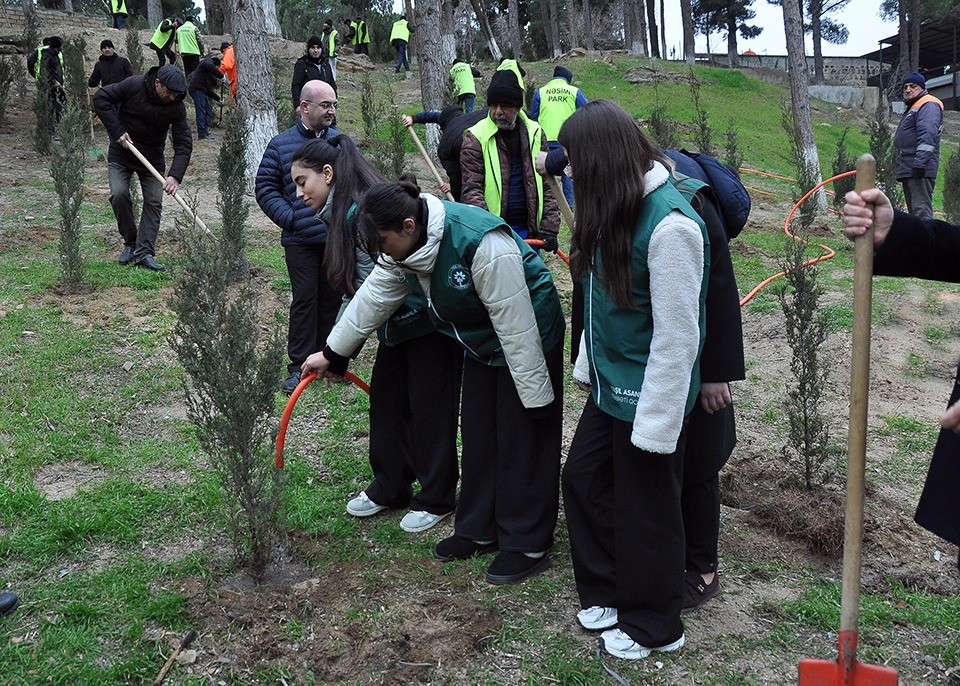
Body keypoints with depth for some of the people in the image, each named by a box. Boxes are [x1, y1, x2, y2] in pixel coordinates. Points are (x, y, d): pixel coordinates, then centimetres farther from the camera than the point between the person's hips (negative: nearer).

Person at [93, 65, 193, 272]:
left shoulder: (176, 106, -16)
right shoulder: (134, 85, -19)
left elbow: (183, 143, -17)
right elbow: (100, 97, -12)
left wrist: (175, 175, -30)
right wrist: (117, 131, -19)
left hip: (152, 158, 1)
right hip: (121, 153, -1)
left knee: (154, 202, -6)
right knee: (118, 194, -14)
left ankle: (144, 253, -2)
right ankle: (130, 243, 5)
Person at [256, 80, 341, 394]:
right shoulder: (281, 144, 0)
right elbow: (265, 187, 3)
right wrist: (289, 219, -9)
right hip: (300, 241, -3)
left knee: (333, 298, 10)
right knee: (304, 300, 1)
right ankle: (299, 366, 11)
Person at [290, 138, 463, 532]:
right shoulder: (341, 215, 8)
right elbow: (354, 292, 10)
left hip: (430, 320, -10)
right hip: (400, 325, 10)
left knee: (428, 408, 2)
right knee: (385, 399, 15)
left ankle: (436, 499, 19)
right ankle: (390, 487, 31)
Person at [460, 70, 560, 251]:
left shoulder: (535, 133, 7)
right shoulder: (475, 138, -5)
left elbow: (548, 185, 8)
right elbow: (472, 190, -10)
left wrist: (549, 228, -1)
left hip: (528, 229, 4)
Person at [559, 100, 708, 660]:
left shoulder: (670, 224, -26)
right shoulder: (618, 210, 1)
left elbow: (677, 336, -24)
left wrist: (656, 424, -20)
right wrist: (589, 364, 11)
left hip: (649, 398, -8)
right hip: (610, 387, 8)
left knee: (645, 512, 9)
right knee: (583, 480, 18)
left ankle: (652, 627, 32)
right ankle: (607, 592, 40)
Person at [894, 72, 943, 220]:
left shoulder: (929, 105, -6)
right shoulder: (912, 108, 28)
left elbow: (927, 136, -20)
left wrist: (920, 163, -29)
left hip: (919, 170, -11)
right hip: (909, 170, 11)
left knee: (921, 210, -18)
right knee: (915, 212, 12)